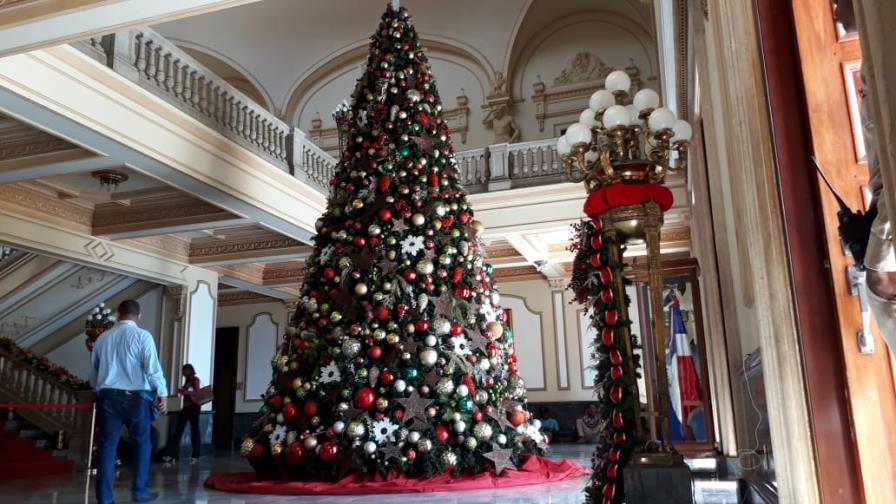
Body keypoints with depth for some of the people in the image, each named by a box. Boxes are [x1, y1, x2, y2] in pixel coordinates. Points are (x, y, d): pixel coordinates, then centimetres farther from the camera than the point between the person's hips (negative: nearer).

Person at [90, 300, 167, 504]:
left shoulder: (103, 338, 12)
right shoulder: (142, 336, -4)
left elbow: (93, 372, 18)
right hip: (135, 397, -4)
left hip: (108, 396, 4)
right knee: (142, 443, 10)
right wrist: (162, 393, -6)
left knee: (107, 446, 6)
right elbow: (152, 368, -11)